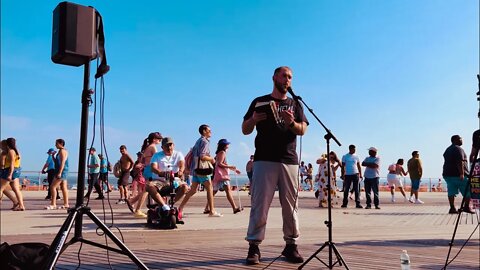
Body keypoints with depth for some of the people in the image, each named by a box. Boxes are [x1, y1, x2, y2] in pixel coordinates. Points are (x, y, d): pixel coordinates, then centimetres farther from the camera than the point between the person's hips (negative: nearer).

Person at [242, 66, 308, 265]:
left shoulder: (295, 105, 20)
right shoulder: (259, 102, 13)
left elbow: (302, 130, 5)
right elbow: (245, 130, 10)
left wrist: (291, 123, -16)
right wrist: (253, 120, -12)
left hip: (289, 161, 3)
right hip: (264, 159, -2)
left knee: (290, 205, 2)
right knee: (260, 204, -7)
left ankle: (291, 245, 10)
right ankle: (254, 247, -3)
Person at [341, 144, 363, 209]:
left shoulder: (356, 156, 9)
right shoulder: (345, 156, 3)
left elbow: (359, 166, 13)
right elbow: (343, 166, 3)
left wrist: (360, 174, 6)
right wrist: (342, 174, -4)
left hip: (355, 174, 1)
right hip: (347, 175, -1)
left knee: (356, 190, -1)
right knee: (346, 190, 3)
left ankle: (358, 203, 0)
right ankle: (345, 203, 11)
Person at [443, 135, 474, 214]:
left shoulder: (447, 150, 19)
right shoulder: (458, 149, -10)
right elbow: (460, 162, -21)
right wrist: (462, 173, -25)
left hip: (448, 174, 8)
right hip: (457, 174, -8)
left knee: (451, 192, 4)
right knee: (468, 191, 3)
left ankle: (452, 208, 1)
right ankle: (466, 207, 3)